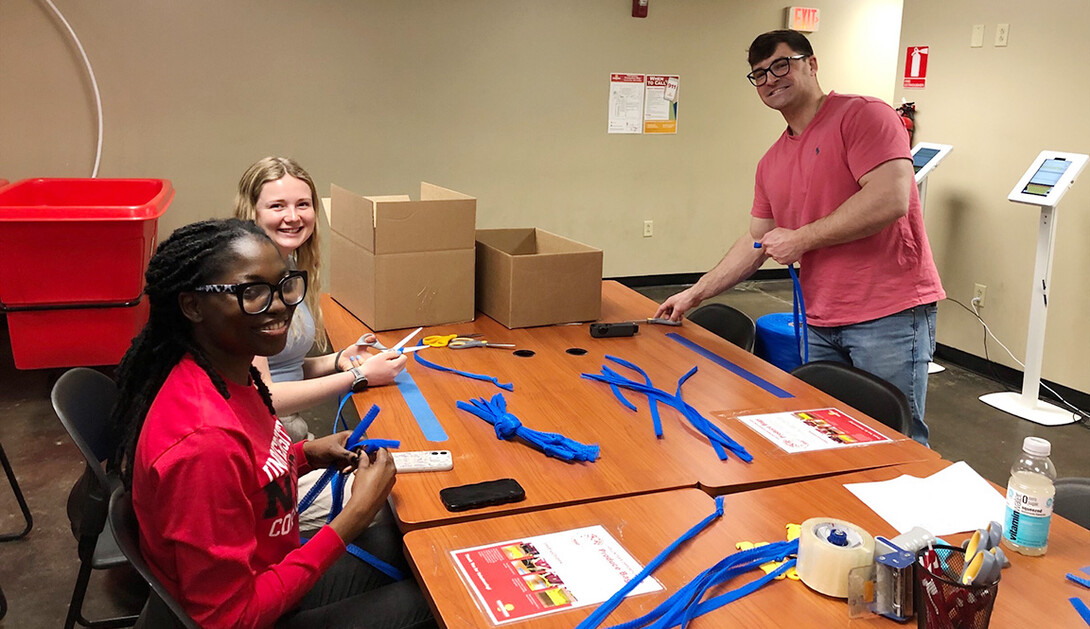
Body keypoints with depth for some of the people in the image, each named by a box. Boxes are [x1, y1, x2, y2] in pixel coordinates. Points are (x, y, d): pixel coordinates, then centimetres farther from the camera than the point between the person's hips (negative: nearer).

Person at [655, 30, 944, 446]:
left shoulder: (862, 115, -6)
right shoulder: (771, 163, 16)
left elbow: (891, 199, -19)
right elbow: (755, 242, 22)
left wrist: (801, 239, -12)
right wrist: (695, 294, 18)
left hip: (889, 314, -7)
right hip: (821, 324, 7)